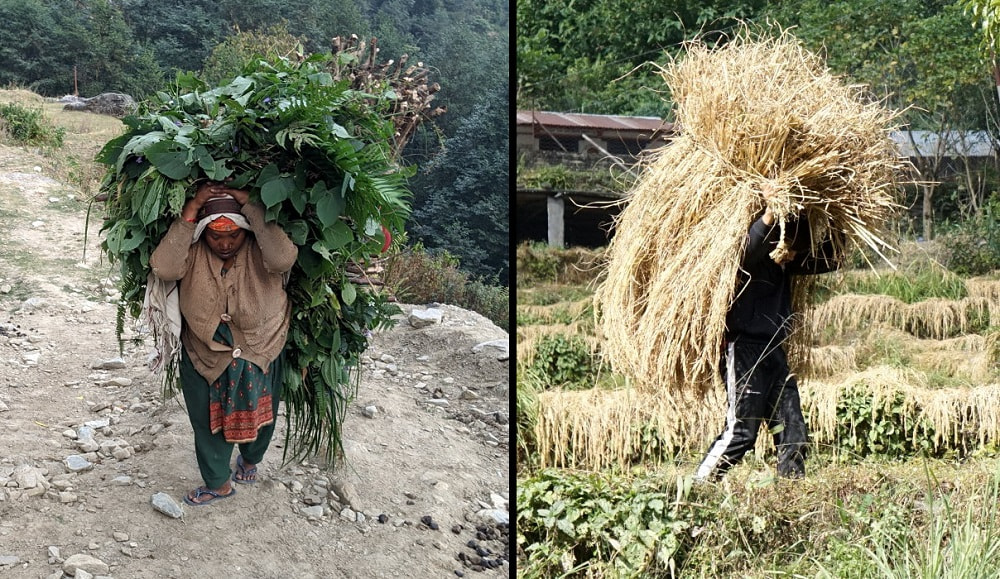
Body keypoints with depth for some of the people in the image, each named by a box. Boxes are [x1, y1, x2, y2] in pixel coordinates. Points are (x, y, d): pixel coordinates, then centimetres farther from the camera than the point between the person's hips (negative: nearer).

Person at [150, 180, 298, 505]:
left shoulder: (259, 250, -22)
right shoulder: (193, 252, -19)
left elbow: (283, 258, -44)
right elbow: (164, 268, -37)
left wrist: (250, 205, -41)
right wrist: (191, 209, -38)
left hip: (260, 356, 0)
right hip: (204, 357, 0)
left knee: (258, 418, 24)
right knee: (209, 424, 18)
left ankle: (250, 459, 56)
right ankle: (218, 483, 43)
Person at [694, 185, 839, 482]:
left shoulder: (785, 264, 12)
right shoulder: (749, 262, -11)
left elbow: (829, 259, 20)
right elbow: (751, 247, -37)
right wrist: (769, 214, -46)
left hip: (774, 352, 9)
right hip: (743, 350, -9)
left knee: (792, 430, 6)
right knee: (741, 431, -12)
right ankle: (699, 485, -4)